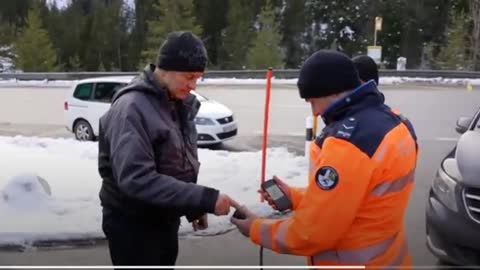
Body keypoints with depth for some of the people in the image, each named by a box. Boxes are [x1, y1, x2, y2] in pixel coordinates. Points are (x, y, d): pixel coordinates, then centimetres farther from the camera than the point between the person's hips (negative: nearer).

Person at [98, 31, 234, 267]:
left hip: (165, 219, 8)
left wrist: (194, 207, 12)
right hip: (132, 225, -8)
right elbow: (136, 179, -34)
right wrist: (205, 199, -34)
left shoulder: (178, 104, 4)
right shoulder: (131, 108, -25)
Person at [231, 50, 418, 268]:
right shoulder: (393, 122, 1)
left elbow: (311, 232, -23)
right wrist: (297, 197, 7)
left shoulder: (347, 143, -27)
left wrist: (257, 230, -8)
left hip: (353, 260, -8)